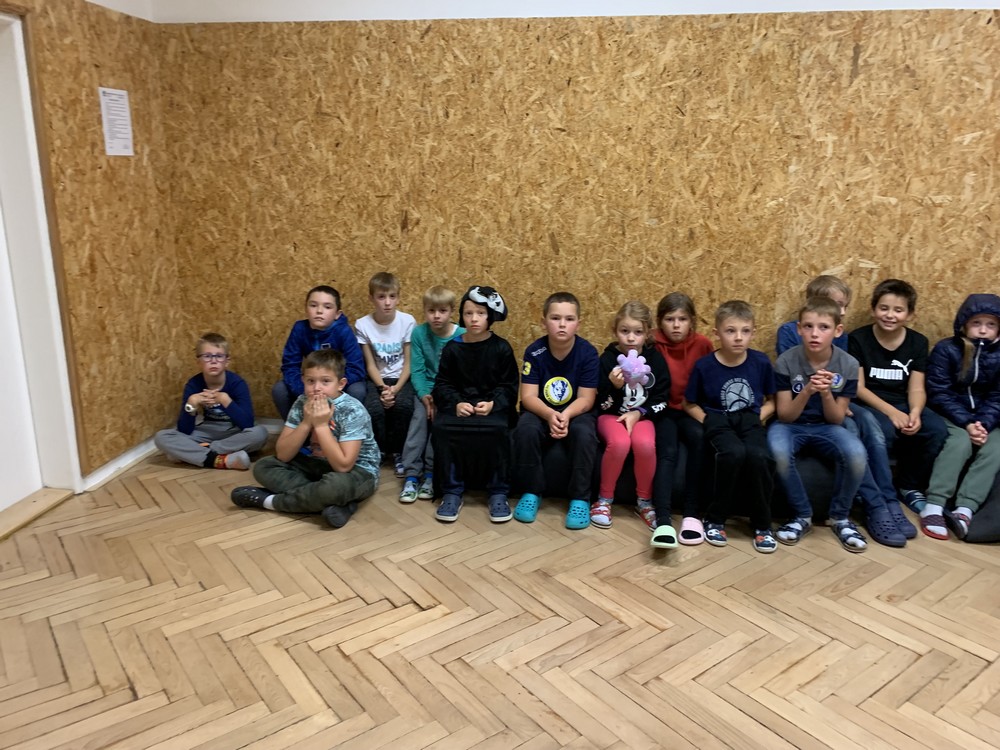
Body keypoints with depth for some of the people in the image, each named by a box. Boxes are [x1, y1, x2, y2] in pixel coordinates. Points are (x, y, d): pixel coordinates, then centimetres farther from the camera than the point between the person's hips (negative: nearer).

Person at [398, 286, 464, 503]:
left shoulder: (462, 336, -9)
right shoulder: (419, 333, -3)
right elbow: (417, 371, -4)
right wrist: (424, 396, -19)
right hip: (426, 389, 1)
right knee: (420, 415, -25)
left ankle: (430, 473, -20)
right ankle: (411, 474, -24)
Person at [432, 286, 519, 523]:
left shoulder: (501, 348, 2)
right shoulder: (452, 348, 6)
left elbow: (509, 386, 1)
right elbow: (443, 384, 3)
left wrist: (493, 403, -18)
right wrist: (456, 403, -16)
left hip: (493, 405, -1)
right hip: (459, 404, 2)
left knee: (498, 428, -33)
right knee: (442, 426, -29)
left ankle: (498, 493, -14)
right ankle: (452, 492, -13)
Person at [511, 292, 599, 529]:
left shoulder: (588, 352, -14)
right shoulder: (534, 351, -13)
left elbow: (585, 399, -14)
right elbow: (528, 396, -16)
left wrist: (566, 415, -35)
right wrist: (550, 415, -36)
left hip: (575, 412, 0)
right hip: (541, 412, 1)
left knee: (584, 433, -32)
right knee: (526, 429, -30)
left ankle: (580, 498, -16)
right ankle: (531, 492, -11)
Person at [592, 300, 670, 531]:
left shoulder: (655, 359, -1)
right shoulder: (608, 359, -6)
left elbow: (662, 400, 1)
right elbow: (603, 403, -7)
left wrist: (638, 413, -13)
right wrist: (615, 387, -27)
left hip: (642, 415, 1)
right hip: (611, 414, -1)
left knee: (645, 443, -32)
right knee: (619, 442, -34)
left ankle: (644, 501, -7)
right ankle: (604, 499, -12)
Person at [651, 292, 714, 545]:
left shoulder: (702, 344, -3)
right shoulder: (654, 345, -7)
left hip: (691, 409, 1)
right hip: (663, 409, -1)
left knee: (700, 438, -30)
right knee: (667, 452, -28)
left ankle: (692, 513, -25)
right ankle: (663, 520, -36)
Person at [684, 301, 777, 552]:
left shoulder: (761, 362, -1)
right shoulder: (704, 366, -6)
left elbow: (771, 401, 11)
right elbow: (689, 404, 5)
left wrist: (758, 418, -6)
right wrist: (709, 422, -9)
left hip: (749, 420, 2)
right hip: (718, 421, -2)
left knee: (759, 456, -32)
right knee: (733, 452, -36)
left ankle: (762, 524, -9)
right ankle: (715, 519, -13)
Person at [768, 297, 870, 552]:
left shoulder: (848, 365, -10)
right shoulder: (786, 361, -15)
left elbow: (836, 419, -7)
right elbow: (785, 416, -13)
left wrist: (826, 393, -27)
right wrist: (806, 392, -31)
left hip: (826, 426, 2)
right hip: (791, 425, -1)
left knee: (857, 455, -30)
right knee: (779, 452, -36)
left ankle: (839, 516, -2)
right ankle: (803, 515, -10)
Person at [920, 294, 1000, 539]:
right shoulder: (946, 349, -9)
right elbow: (939, 394, -13)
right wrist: (966, 423, -23)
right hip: (950, 415, -3)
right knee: (961, 442, -32)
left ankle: (965, 510, -32)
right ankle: (933, 506, -34)